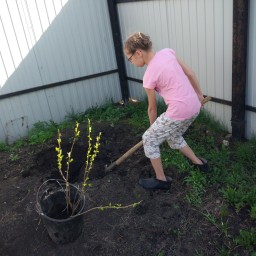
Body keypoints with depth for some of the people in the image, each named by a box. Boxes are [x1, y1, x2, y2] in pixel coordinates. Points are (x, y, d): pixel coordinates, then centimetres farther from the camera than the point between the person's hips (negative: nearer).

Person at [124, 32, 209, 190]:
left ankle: (161, 180, 23)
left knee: (149, 139, 11)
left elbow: (152, 108, 1)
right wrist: (199, 95, 22)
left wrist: (153, 126, 18)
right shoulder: (167, 52, 4)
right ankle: (199, 163, 43)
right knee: (172, 135, 32)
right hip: (194, 107, 8)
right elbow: (190, 73, 10)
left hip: (179, 112, -8)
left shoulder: (149, 76, -12)